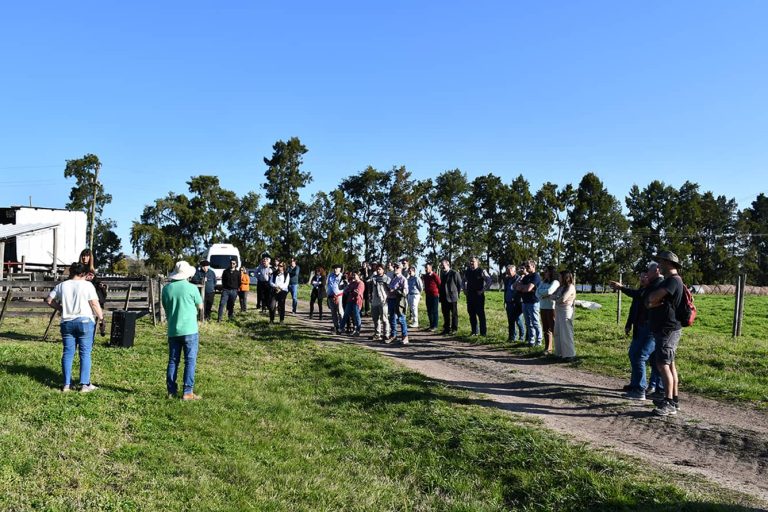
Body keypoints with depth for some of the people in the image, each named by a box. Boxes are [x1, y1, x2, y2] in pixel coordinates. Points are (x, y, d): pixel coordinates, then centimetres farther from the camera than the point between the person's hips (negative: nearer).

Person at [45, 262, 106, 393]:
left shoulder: (61, 285, 9)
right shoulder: (87, 285, -4)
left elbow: (49, 300, 14)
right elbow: (94, 304, -8)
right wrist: (101, 319, -1)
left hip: (67, 322, 4)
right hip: (85, 321, -4)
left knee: (67, 354, 9)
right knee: (85, 354, 1)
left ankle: (66, 385, 9)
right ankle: (85, 384, 0)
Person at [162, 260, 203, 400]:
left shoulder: (166, 288, 2)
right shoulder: (192, 288, -10)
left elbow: (166, 307, 13)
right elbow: (200, 306, 3)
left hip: (172, 330, 4)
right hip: (189, 330, -4)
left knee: (173, 361, 11)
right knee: (190, 361, 1)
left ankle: (171, 391, 15)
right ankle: (187, 392, 0)